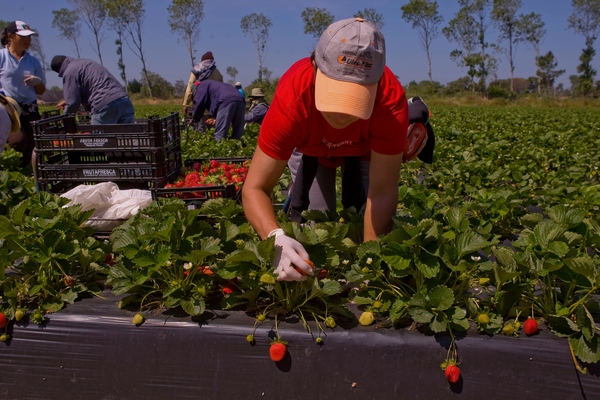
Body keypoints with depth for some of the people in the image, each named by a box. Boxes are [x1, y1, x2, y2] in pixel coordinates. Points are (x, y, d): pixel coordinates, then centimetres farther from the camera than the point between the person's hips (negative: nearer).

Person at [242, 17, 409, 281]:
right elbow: (255, 188, -40)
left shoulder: (390, 99, -43)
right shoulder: (292, 98, -44)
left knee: (361, 216, -8)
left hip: (366, 149, 0)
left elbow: (383, 192, -38)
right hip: (310, 148, 0)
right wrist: (277, 238, -59)